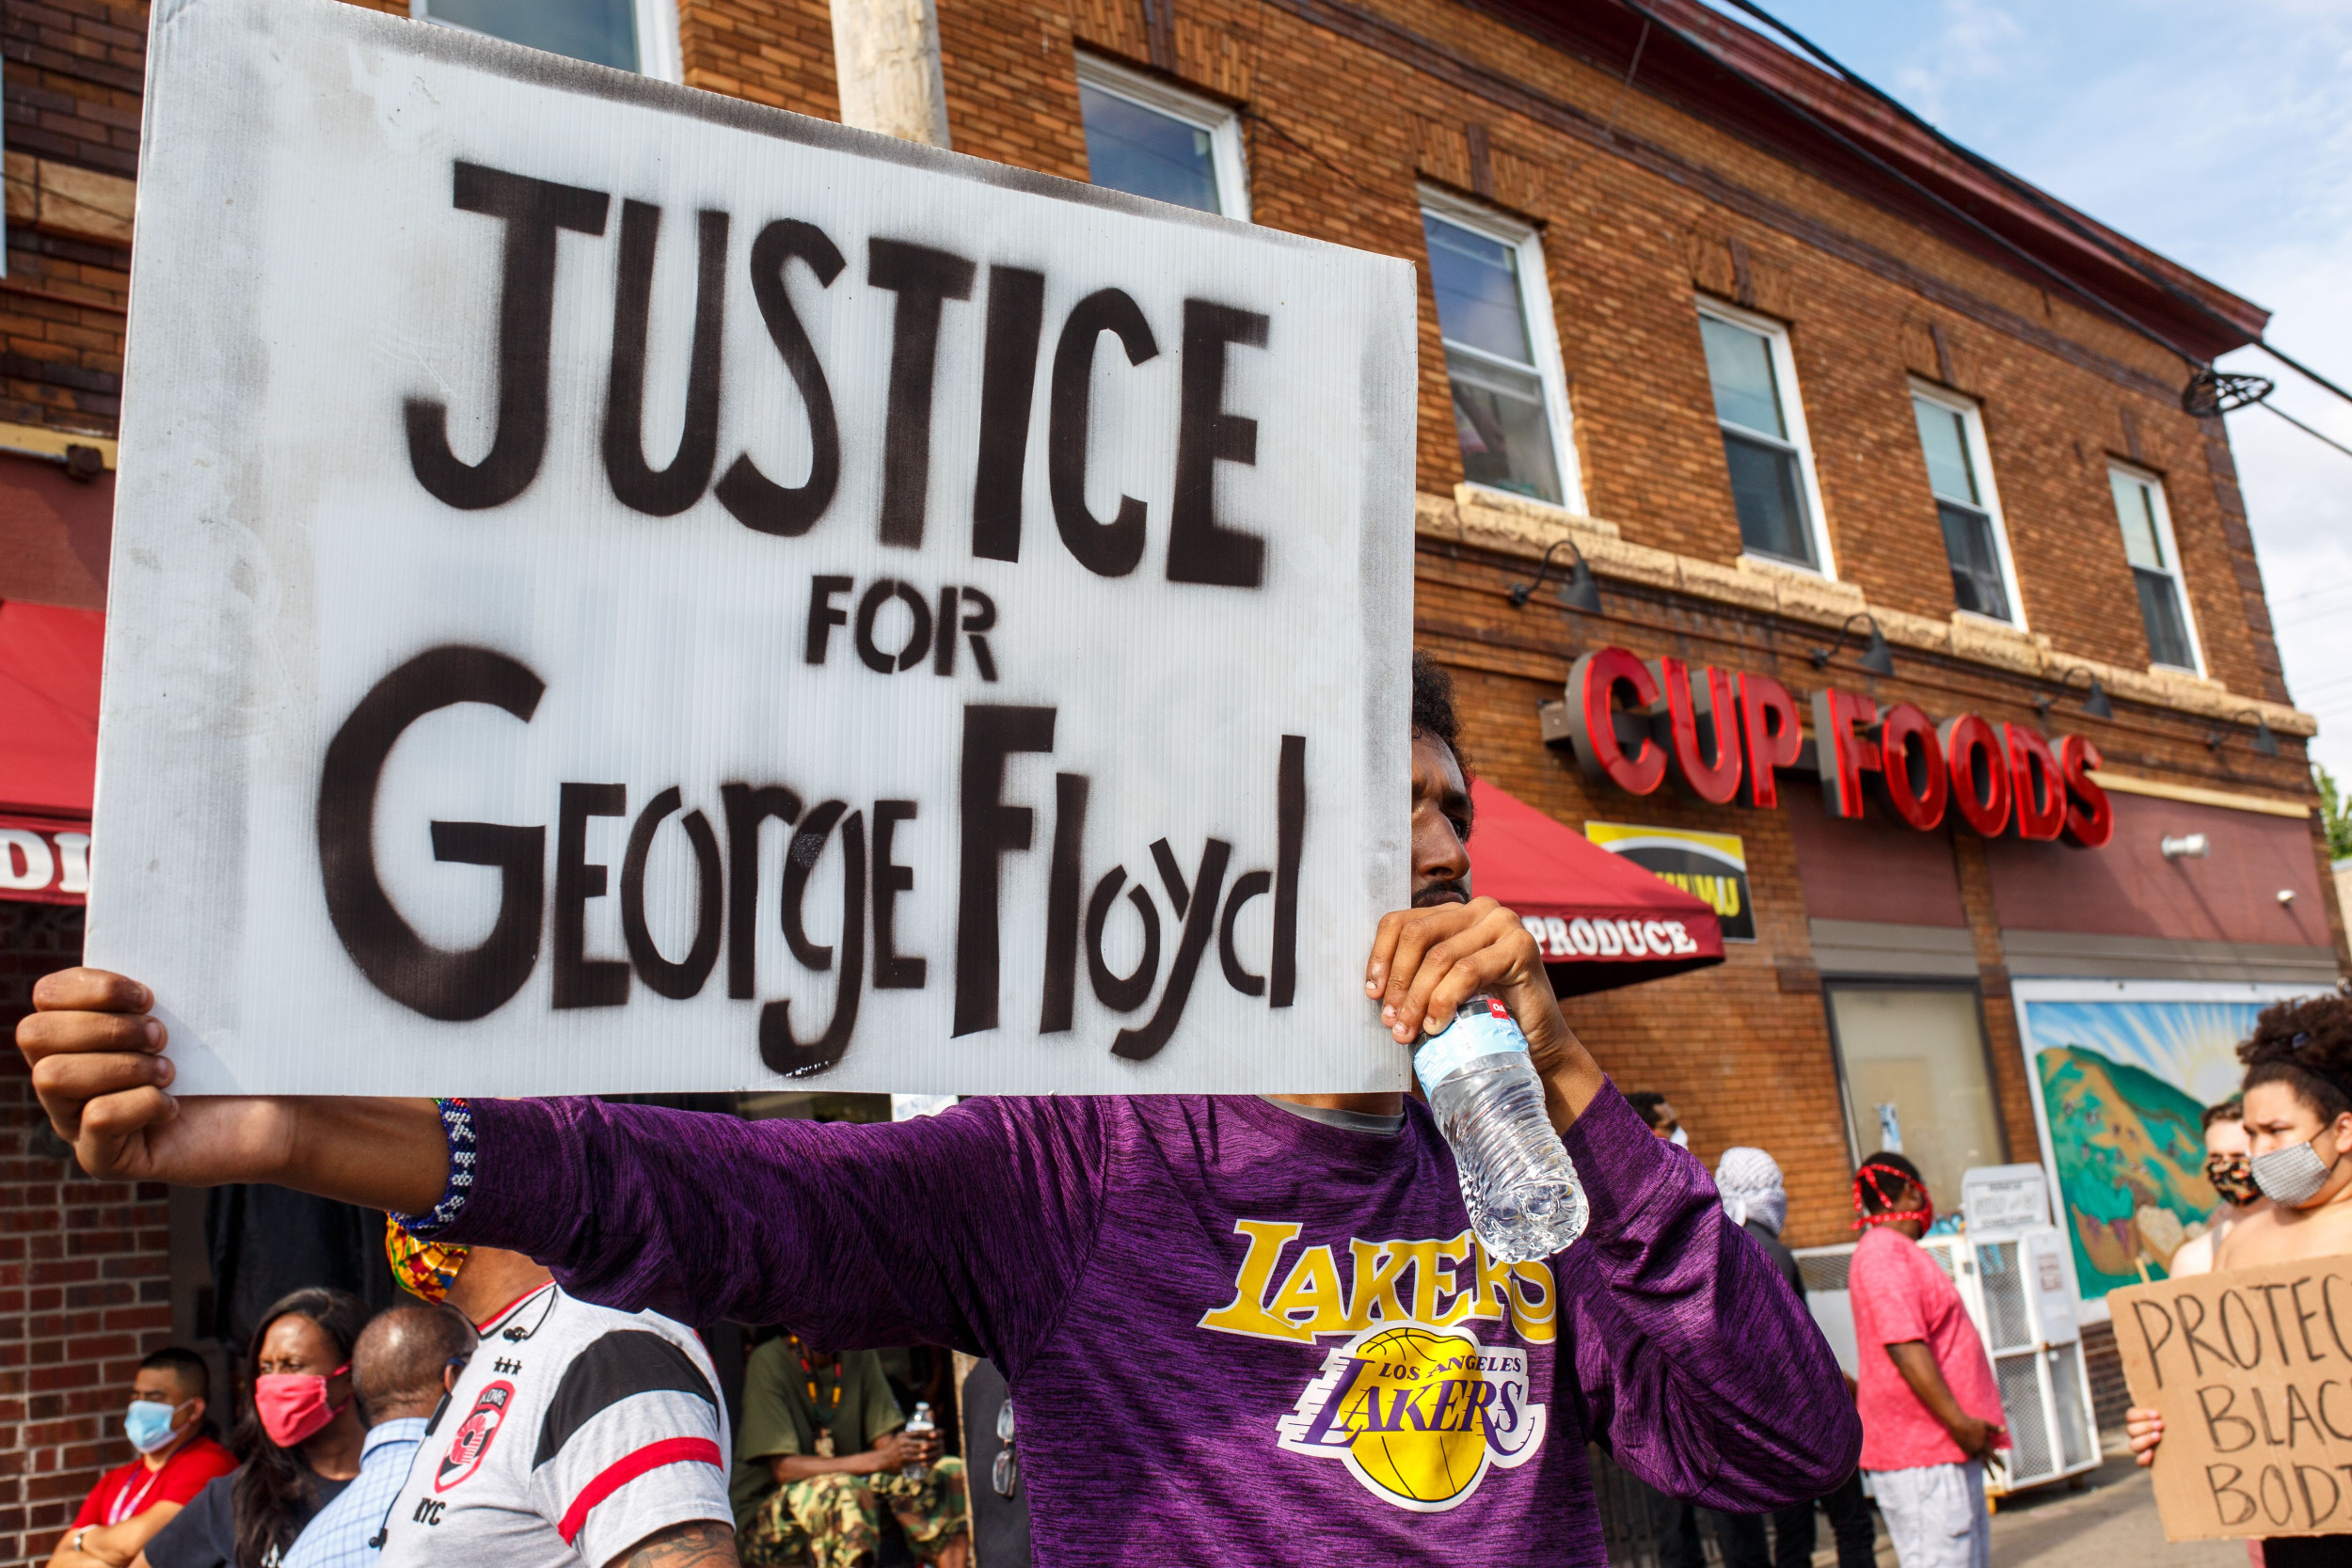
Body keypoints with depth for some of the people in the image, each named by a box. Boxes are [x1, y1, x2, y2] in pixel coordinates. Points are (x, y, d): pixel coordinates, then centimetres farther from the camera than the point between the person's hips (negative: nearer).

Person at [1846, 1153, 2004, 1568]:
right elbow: (1903, 1345, -25)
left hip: (1946, 1449, 11)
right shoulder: (1884, 1251, -15)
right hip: (1923, 1454, -11)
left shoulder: (1899, 1251, 18)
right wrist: (1958, 1421, -24)